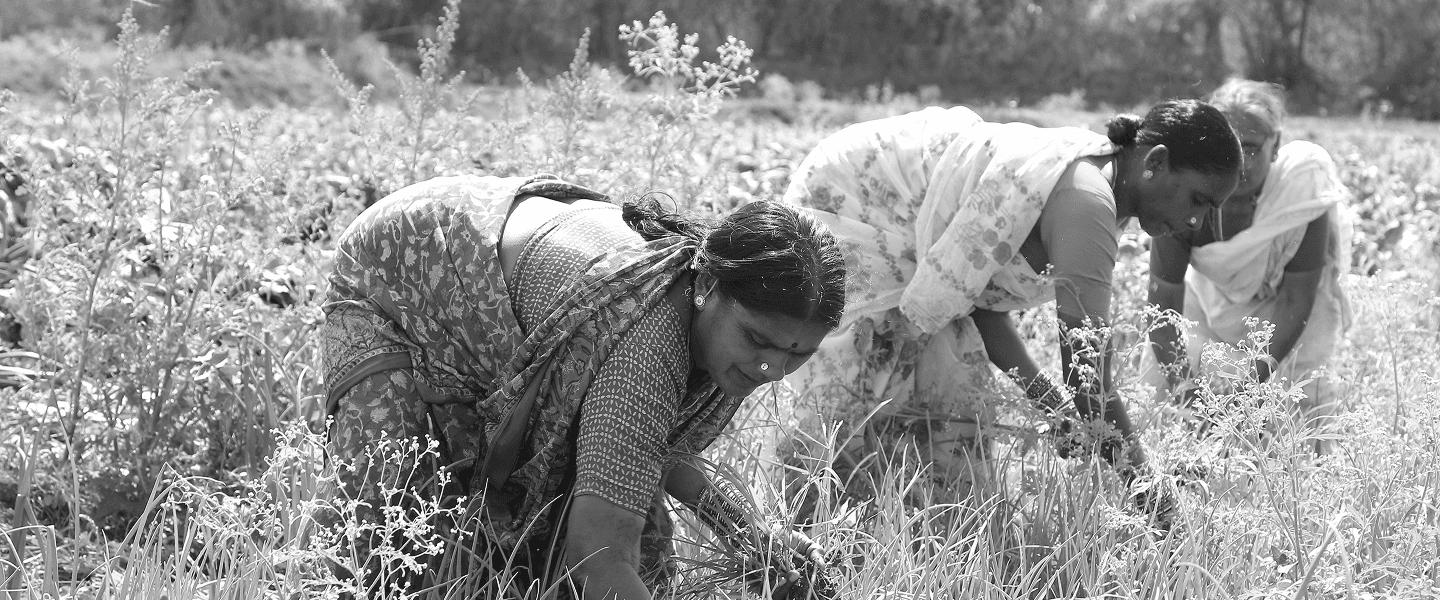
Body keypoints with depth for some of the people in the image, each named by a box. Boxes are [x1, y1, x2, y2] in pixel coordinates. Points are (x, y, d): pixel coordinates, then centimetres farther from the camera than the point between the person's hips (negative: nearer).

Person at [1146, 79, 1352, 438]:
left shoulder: (1304, 194, -33)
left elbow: (1297, 299, -26)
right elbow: (1164, 302, -28)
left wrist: (1262, 369, -38)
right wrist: (1178, 378, -42)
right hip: (1211, 301, 1)